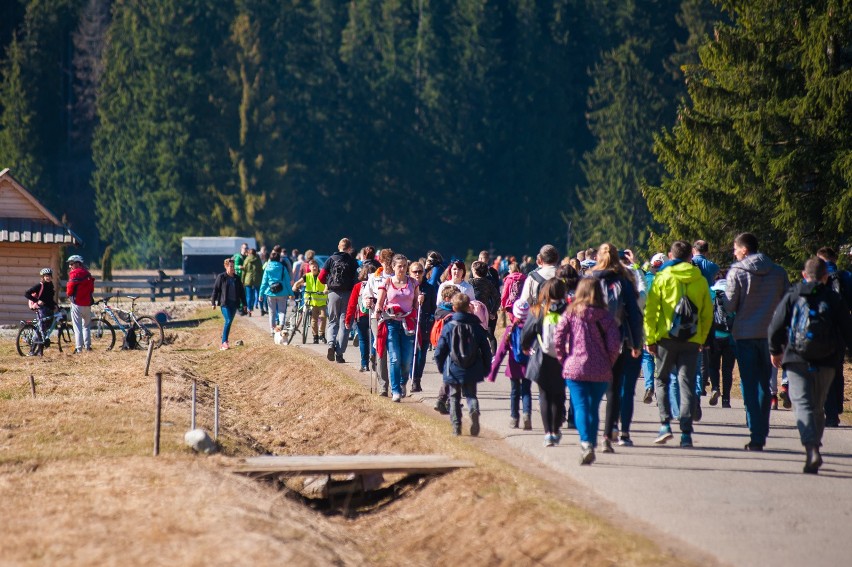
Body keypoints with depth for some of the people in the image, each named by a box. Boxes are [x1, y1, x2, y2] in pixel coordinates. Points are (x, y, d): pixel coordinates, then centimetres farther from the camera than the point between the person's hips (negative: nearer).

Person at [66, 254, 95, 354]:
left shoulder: (74, 274, -11)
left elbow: (70, 289, -12)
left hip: (77, 303, -6)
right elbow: (92, 289, 13)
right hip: (87, 303, 6)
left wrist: (69, 295, 6)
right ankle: (87, 345, 19)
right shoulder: (88, 274, 10)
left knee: (77, 326, -2)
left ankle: (79, 348, -6)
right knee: (86, 325, 20)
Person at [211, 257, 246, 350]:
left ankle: (225, 340, 17)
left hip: (234, 303, 5)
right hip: (225, 303, -5)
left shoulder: (237, 278, 11)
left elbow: (241, 291, 16)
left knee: (229, 322, 7)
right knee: (228, 321, -17)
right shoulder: (221, 277, -3)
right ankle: (224, 342, -18)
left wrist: (244, 303, 14)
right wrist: (213, 302, -4)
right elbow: (215, 289, -2)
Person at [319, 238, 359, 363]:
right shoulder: (352, 261, -1)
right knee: (344, 323, 5)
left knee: (333, 321, 15)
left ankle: (331, 344, -10)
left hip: (333, 293, 1)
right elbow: (356, 279, -10)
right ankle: (339, 353, -1)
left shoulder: (331, 259, 2)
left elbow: (321, 277, -1)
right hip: (348, 294, -1)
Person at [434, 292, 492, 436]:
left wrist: (441, 367, 11)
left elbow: (439, 351, -4)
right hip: (472, 371, 1)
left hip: (453, 370, -1)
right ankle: (474, 410, -20)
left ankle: (456, 425, 3)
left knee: (454, 397, 11)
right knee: (471, 395, 11)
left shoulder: (448, 327, -6)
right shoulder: (476, 327, -1)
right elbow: (486, 350, 3)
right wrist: (485, 369, 14)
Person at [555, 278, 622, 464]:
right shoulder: (605, 316, -1)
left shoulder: (571, 313, -1)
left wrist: (564, 360, 6)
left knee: (580, 406, -3)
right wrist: (608, 363, 8)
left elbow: (558, 338, -5)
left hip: (575, 367, -1)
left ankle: (585, 442, -23)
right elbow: (614, 343, -7)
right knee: (593, 407, 13)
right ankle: (592, 445, 14)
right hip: (601, 371, 1)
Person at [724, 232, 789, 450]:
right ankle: (762, 433, 17)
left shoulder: (737, 272, -8)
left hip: (745, 334, -3)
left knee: (749, 386, 1)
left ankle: (756, 436, -5)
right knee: (764, 385, 15)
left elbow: (729, 305, -8)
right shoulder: (778, 272, 3)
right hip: (770, 334, 3)